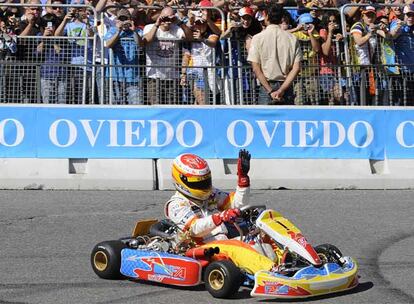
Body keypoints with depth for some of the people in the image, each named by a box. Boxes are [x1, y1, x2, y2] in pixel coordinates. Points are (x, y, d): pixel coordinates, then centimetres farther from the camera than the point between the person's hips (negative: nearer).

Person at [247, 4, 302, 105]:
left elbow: (256, 68, -9)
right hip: (286, 88, 2)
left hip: (266, 87, -2)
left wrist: (270, 91, -10)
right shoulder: (292, 38, 3)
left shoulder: (258, 38, -3)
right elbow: (296, 68, -4)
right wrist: (281, 90, -9)